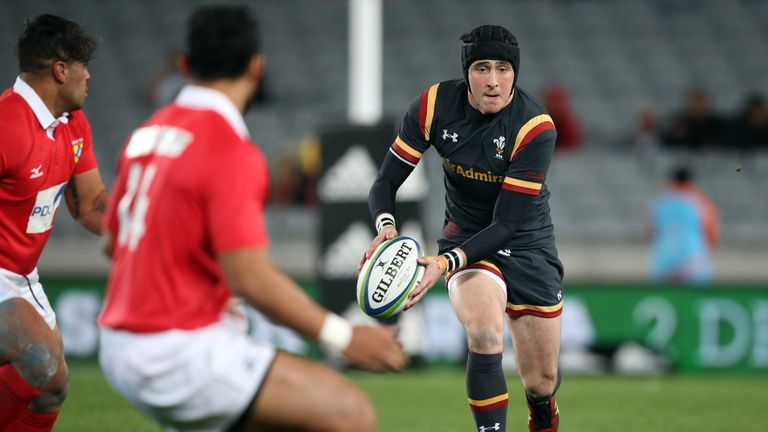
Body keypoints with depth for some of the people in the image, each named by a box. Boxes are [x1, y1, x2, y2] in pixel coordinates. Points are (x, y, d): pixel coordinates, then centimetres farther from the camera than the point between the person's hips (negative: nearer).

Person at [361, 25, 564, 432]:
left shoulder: (536, 127, -25)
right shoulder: (434, 105, -17)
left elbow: (505, 224, -26)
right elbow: (385, 183, -11)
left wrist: (446, 263, -40)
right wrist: (385, 226, -34)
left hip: (527, 242, 0)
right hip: (464, 233, 0)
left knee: (541, 382, 9)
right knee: (485, 336, -32)